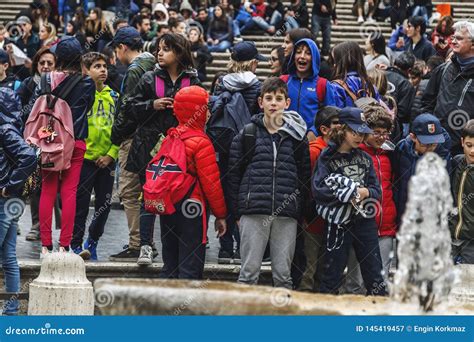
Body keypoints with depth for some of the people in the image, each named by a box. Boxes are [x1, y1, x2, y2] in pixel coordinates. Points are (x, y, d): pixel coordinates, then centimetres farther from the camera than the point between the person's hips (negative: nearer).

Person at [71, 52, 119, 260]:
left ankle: (92, 242, 23)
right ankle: (76, 244, 2)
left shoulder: (113, 96, 11)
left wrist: (111, 153, -1)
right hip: (85, 157, -4)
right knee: (81, 203, -3)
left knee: (104, 204, 8)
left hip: (107, 159, 5)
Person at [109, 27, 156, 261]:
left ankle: (136, 246, -8)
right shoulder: (151, 67, 15)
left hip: (133, 138, -9)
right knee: (143, 192, 14)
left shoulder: (134, 71, -13)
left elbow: (128, 107, -19)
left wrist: (116, 134, -7)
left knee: (130, 192, -6)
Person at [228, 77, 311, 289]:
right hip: (254, 211, -1)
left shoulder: (296, 136, 11)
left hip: (286, 215, 1)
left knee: (283, 274, 3)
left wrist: (299, 211, 5)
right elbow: (234, 174, 7)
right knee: (249, 271, -2)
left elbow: (304, 175, 12)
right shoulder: (248, 134, 7)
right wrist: (237, 212, 2)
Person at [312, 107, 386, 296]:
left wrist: (366, 192, -12)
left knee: (373, 270, 5)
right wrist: (348, 194, -15)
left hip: (364, 220, 4)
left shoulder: (365, 158, 11)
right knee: (333, 271, 2)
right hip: (338, 222, -4)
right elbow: (319, 190, -13)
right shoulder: (327, 158, -3)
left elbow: (377, 190, 10)